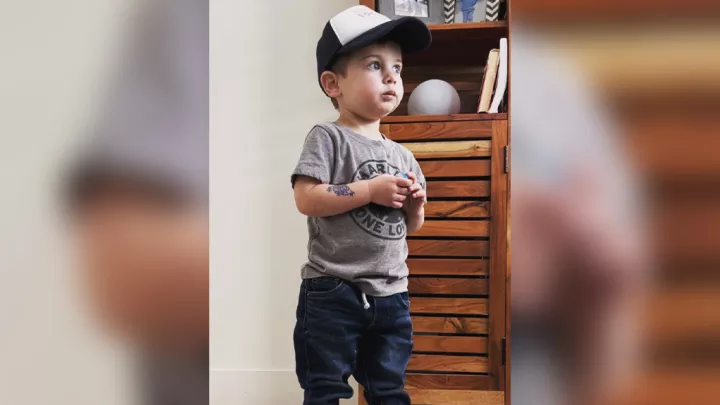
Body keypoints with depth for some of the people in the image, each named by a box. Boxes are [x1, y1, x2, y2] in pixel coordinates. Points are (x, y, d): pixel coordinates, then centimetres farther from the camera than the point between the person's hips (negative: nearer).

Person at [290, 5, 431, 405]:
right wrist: (371, 190, -18)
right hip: (333, 292, -6)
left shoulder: (402, 156, 11)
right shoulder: (328, 137, -7)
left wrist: (414, 205, -5)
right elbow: (306, 199, -19)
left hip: (392, 295, 6)